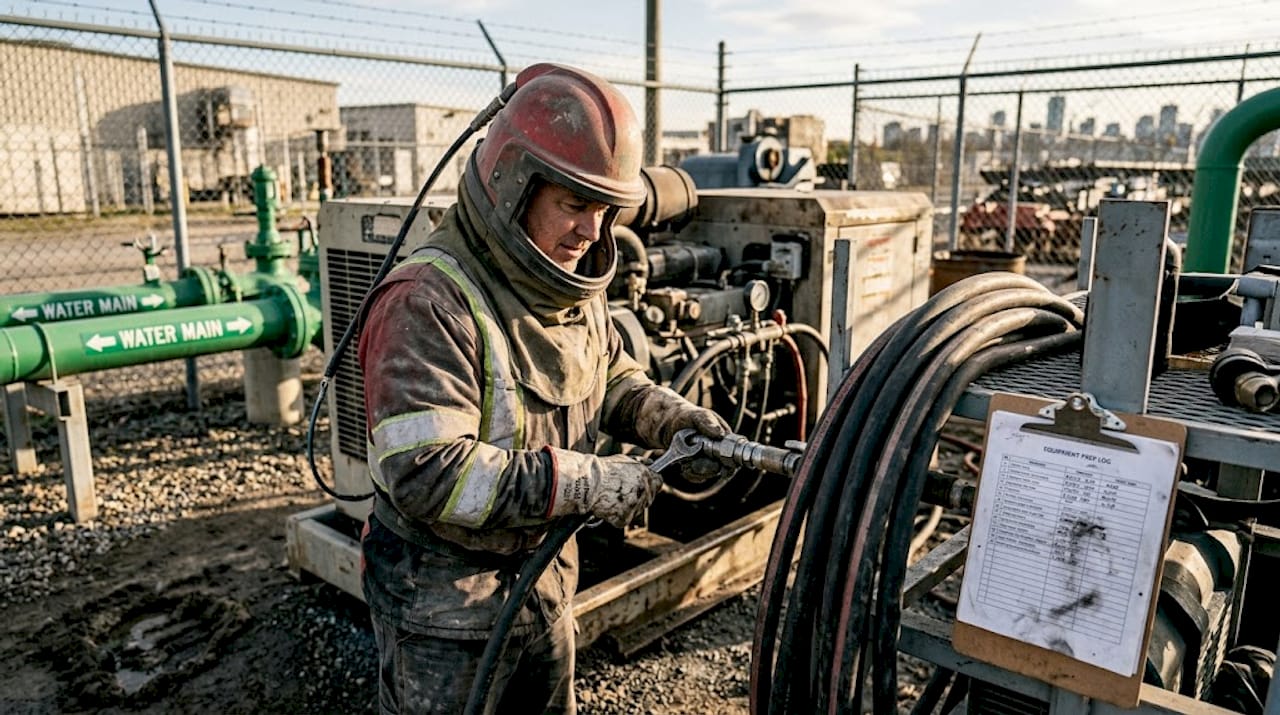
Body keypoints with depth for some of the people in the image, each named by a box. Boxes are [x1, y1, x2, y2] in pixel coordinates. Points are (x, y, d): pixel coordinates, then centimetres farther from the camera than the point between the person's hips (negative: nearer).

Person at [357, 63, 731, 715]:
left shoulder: (574, 284, 0)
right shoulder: (428, 301, -27)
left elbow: (611, 377, 14)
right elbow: (425, 472, -32)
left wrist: (670, 416, -7)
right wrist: (585, 483, -31)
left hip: (548, 571, 8)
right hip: (443, 595, -7)